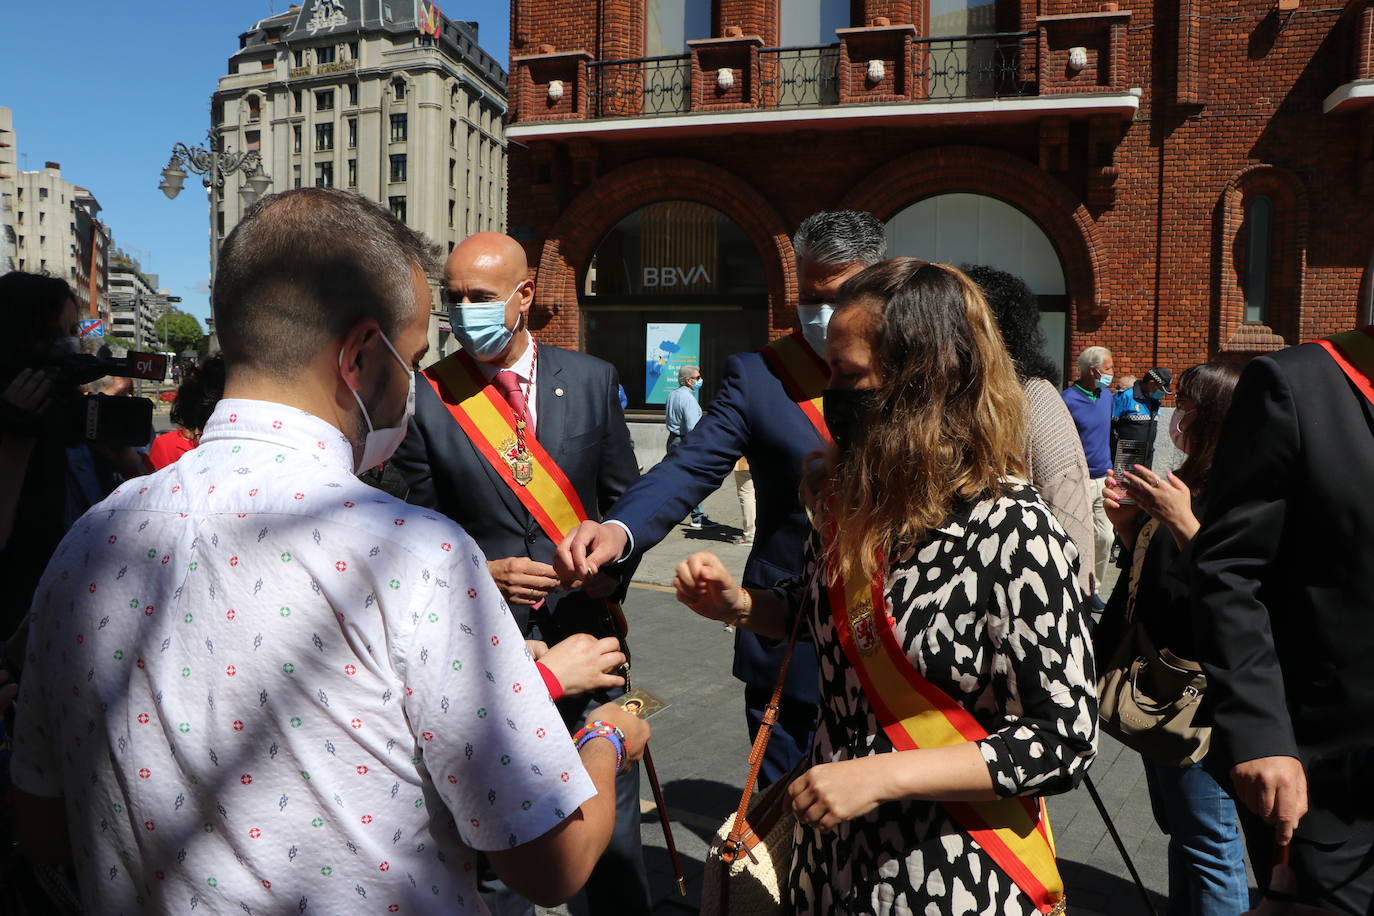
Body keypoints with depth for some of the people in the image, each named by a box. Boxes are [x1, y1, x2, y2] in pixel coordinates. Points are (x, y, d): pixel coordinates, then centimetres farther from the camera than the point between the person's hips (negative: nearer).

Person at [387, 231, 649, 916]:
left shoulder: (591, 380, 1)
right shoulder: (426, 398, -5)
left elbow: (624, 495, 9)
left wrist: (616, 565, -8)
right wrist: (482, 573, -16)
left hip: (586, 632, 2)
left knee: (612, 831, 16)